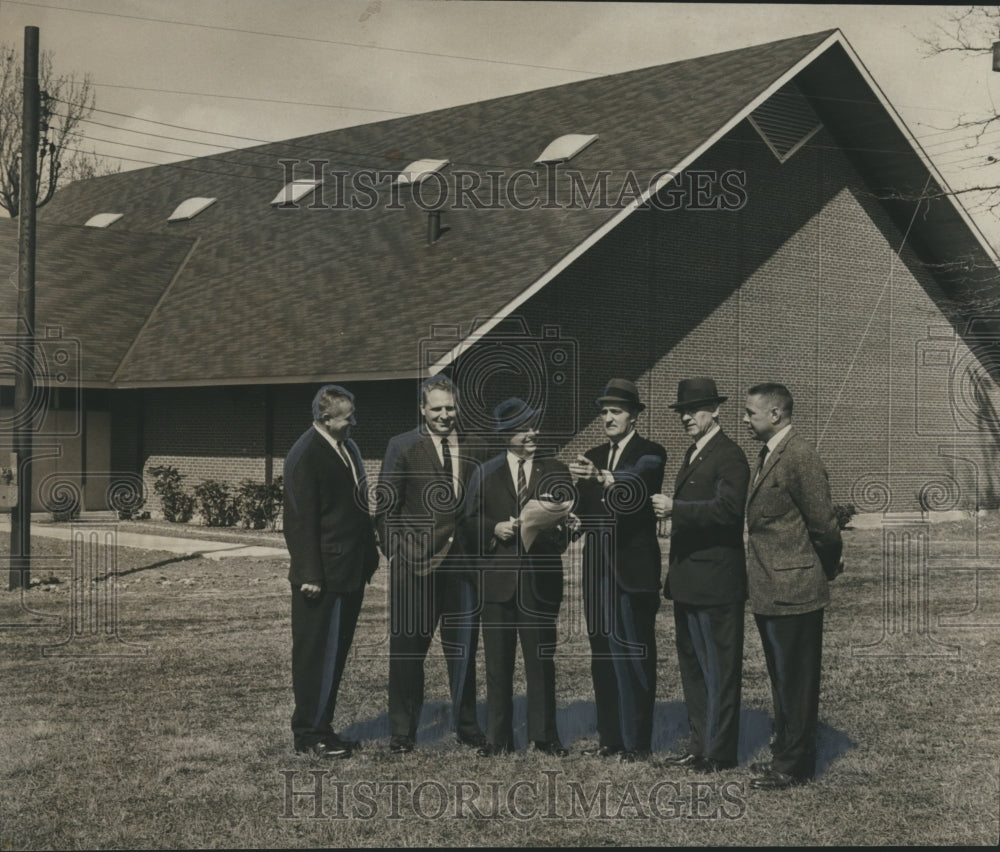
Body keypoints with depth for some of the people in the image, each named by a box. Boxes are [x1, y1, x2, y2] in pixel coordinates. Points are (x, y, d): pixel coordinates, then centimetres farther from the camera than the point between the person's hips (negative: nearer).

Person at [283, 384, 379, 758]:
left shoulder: (348, 447, 13)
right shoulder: (305, 455, -14)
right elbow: (301, 520, -17)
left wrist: (369, 556, 16)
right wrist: (309, 575, -19)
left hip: (350, 571, 9)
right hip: (322, 575, -9)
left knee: (336, 653, 14)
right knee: (315, 653, -2)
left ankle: (321, 728, 23)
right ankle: (309, 735, 6)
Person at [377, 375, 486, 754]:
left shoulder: (471, 448, 9)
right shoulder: (402, 447, -1)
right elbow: (386, 508, -1)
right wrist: (398, 554, -6)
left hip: (462, 564, 3)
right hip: (416, 566, -3)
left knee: (463, 650, 11)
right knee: (407, 651, 4)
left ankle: (467, 727, 25)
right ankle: (402, 733, 14)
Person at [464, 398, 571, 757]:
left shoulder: (555, 471, 6)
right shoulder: (485, 473, 8)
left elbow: (568, 519, 0)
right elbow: (471, 520, 8)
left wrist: (555, 524, -22)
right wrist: (494, 529, -11)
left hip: (540, 578, -1)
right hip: (498, 578, 1)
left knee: (541, 661, 4)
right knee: (497, 663, 6)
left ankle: (544, 735, 14)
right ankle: (498, 737, 13)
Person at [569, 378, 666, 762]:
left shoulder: (649, 454, -4)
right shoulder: (593, 457, 14)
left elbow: (636, 488, -28)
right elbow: (582, 513, 6)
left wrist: (603, 478, -46)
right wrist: (577, 484, -13)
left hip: (634, 568, -6)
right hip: (598, 569, 6)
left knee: (634, 655, -2)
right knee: (603, 654, 10)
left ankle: (636, 741, 4)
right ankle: (609, 736, 18)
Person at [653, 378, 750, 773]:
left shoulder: (729, 456, -12)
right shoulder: (694, 454, 18)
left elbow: (728, 507, -24)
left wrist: (676, 509, -25)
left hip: (715, 580, -10)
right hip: (688, 581, 10)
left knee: (718, 667, -2)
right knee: (692, 664, 15)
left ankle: (719, 751, 6)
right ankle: (700, 743, 24)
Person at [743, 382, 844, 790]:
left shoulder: (799, 457, -18)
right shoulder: (768, 455, 13)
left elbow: (823, 522, -15)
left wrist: (829, 568, -1)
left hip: (794, 590, -10)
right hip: (769, 591, 10)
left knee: (796, 682, 1)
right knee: (781, 680, 18)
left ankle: (794, 766, 10)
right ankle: (785, 753, 29)